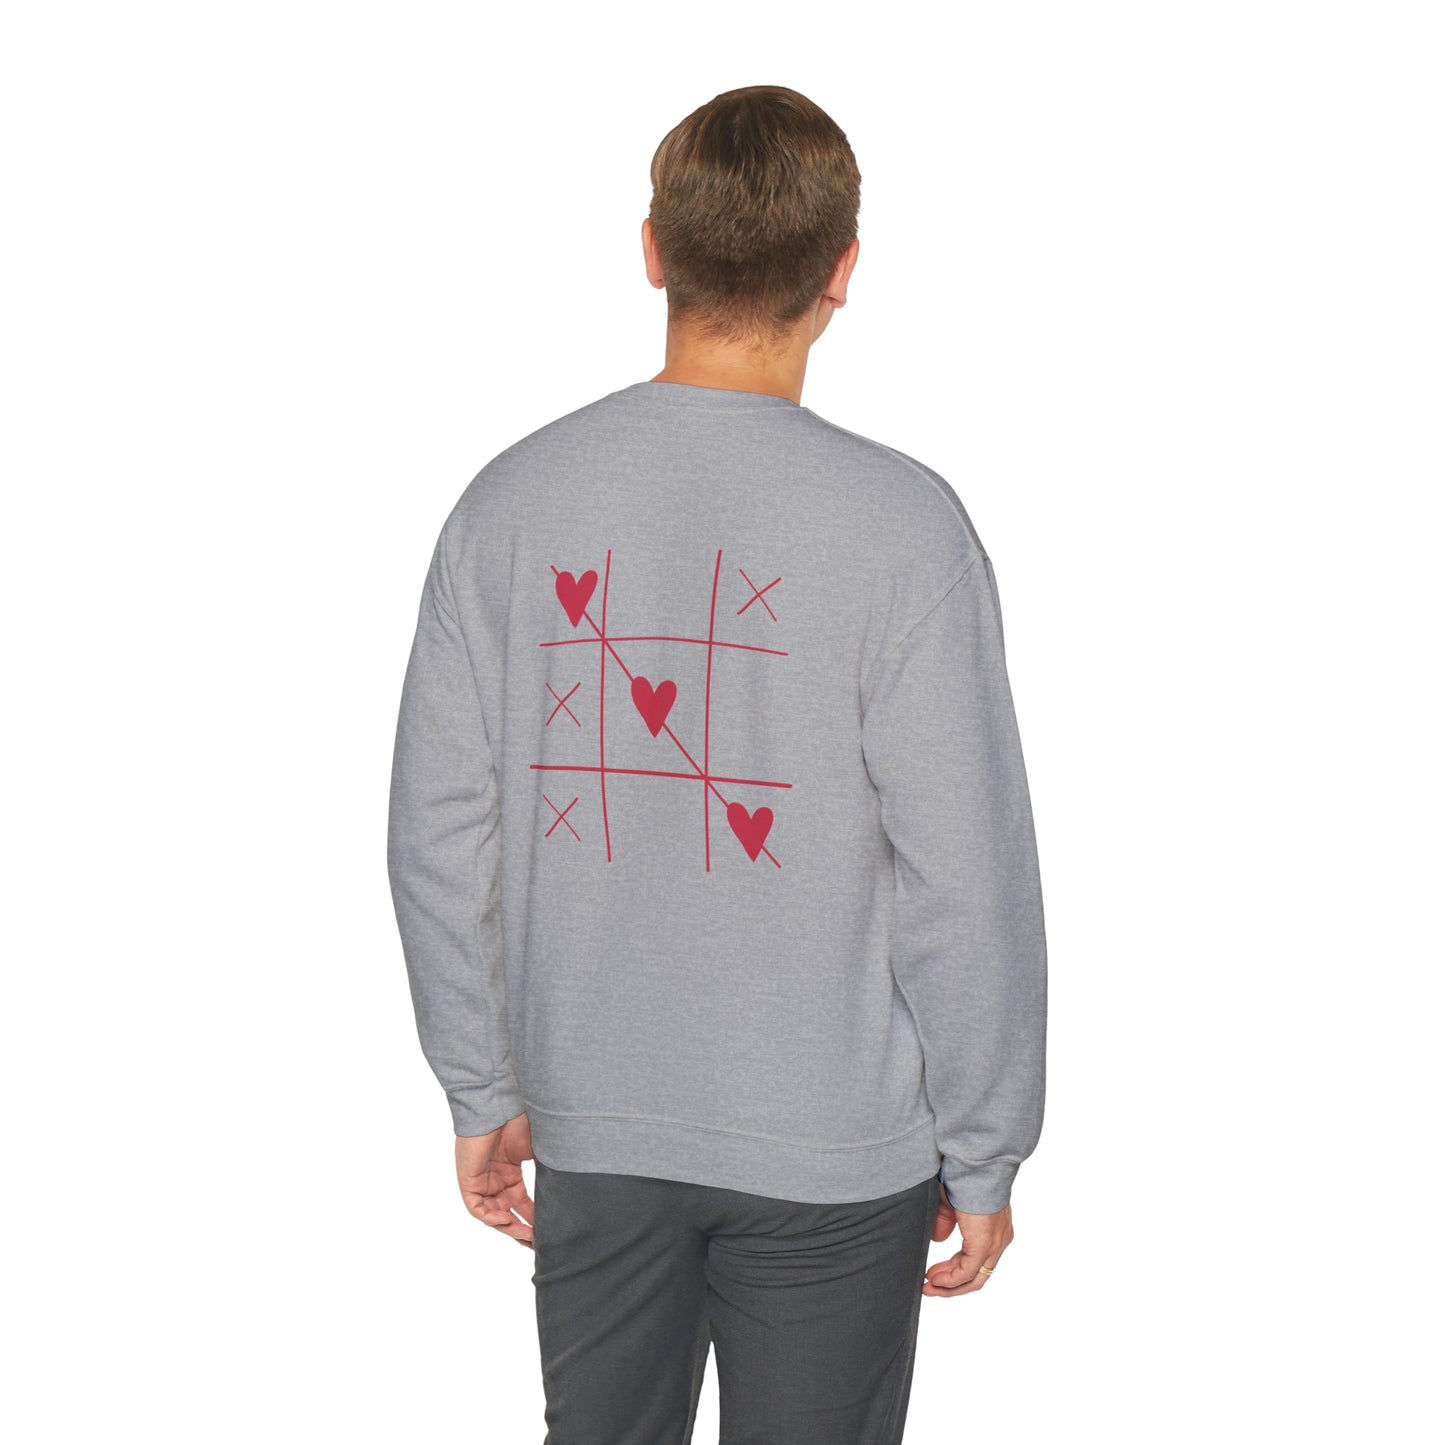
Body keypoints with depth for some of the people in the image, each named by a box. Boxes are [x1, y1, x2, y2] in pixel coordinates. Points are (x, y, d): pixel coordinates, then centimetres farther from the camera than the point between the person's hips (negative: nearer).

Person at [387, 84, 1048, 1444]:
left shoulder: (511, 500, -5)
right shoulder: (901, 524, -16)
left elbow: (441, 836, -1)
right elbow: (967, 883, -15)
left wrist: (482, 1091, 11)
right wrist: (984, 1156, -2)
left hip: (592, 1128, 3)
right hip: (837, 1152, -3)